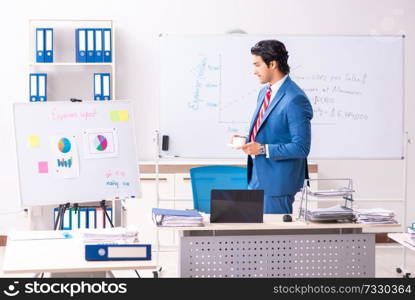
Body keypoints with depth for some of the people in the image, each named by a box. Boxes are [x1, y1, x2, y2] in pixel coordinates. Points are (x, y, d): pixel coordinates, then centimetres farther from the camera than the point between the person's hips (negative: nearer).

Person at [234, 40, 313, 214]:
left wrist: (263, 149, -22)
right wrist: (248, 141, 3)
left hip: (277, 183, -9)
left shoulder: (295, 99, -18)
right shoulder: (264, 92, 12)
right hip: (256, 179, 9)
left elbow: (301, 148, -20)